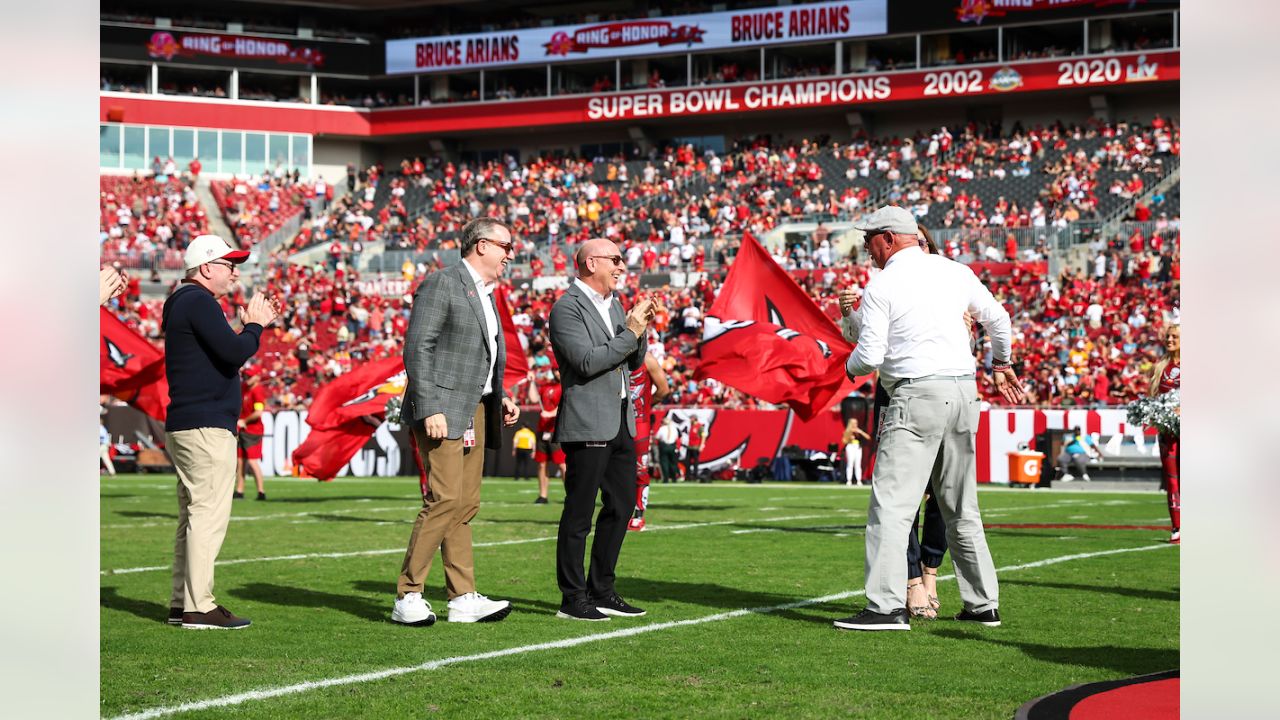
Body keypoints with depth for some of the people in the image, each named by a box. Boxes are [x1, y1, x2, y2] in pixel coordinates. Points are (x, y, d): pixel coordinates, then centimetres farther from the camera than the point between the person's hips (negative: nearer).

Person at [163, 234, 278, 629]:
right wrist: (254, 326, -5)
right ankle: (198, 608, -12)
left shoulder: (182, 303, 20)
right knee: (208, 515, -11)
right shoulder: (199, 302, -12)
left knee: (193, 516, 13)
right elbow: (234, 353, -22)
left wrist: (253, 325, 16)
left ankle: (182, 603, 15)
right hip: (207, 427, -11)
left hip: (183, 427, 11)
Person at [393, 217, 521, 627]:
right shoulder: (441, 284, -8)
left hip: (475, 410, 9)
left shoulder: (485, 294, 20)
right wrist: (429, 410, -21)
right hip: (443, 410, -9)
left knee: (466, 505, 7)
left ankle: (463, 599, 8)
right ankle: (407, 597, -9)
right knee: (445, 498, -14)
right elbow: (417, 349, -15)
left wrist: (500, 398, 13)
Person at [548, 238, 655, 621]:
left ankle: (601, 591, 20)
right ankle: (573, 599, 2)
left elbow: (633, 362, 18)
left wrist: (639, 329, 0)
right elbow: (587, 361, -20)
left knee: (621, 506, 12)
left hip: (621, 421, 9)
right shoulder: (567, 308, -11)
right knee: (579, 513, -3)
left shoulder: (614, 303, 16)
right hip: (588, 424, -9)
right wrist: (631, 332, -16)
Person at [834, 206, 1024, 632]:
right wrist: (1001, 365, 41)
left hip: (917, 394, -7)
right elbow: (998, 319, 23)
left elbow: (870, 356, -10)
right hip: (964, 391, 7)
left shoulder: (880, 286, -5)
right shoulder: (955, 272, 12)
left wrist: (851, 367, 13)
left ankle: (887, 607, -18)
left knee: (891, 504, -9)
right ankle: (983, 604, 18)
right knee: (961, 508, 15)